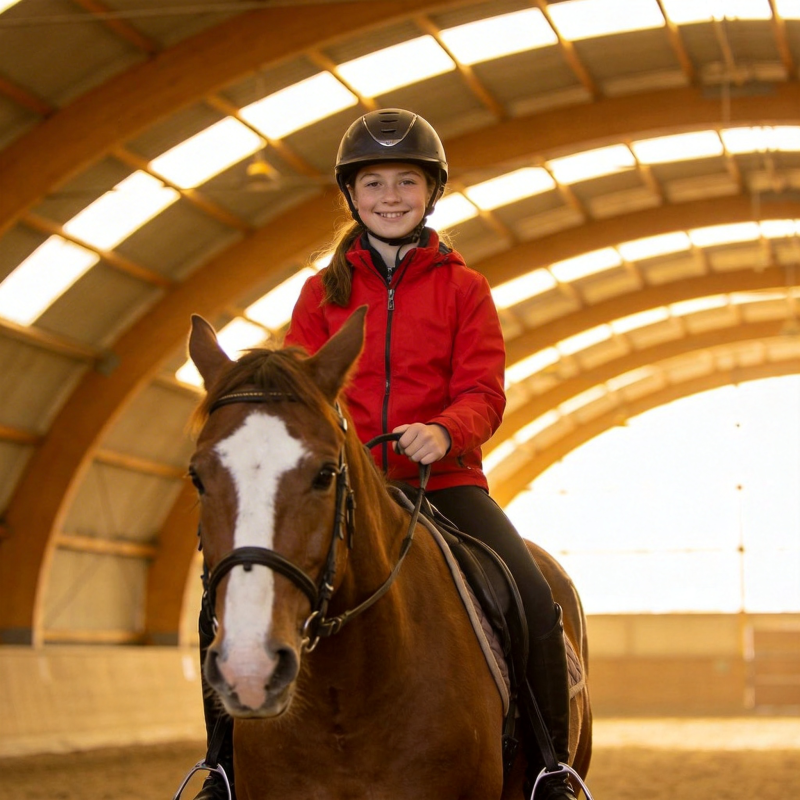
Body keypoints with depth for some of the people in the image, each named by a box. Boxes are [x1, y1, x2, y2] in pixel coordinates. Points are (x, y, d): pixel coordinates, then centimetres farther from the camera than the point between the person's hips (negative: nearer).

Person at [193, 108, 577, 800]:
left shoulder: (464, 288, 8)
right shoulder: (324, 291, 12)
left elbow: (483, 393, -1)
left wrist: (444, 430, -24)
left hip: (444, 480, -1)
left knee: (535, 600, -22)